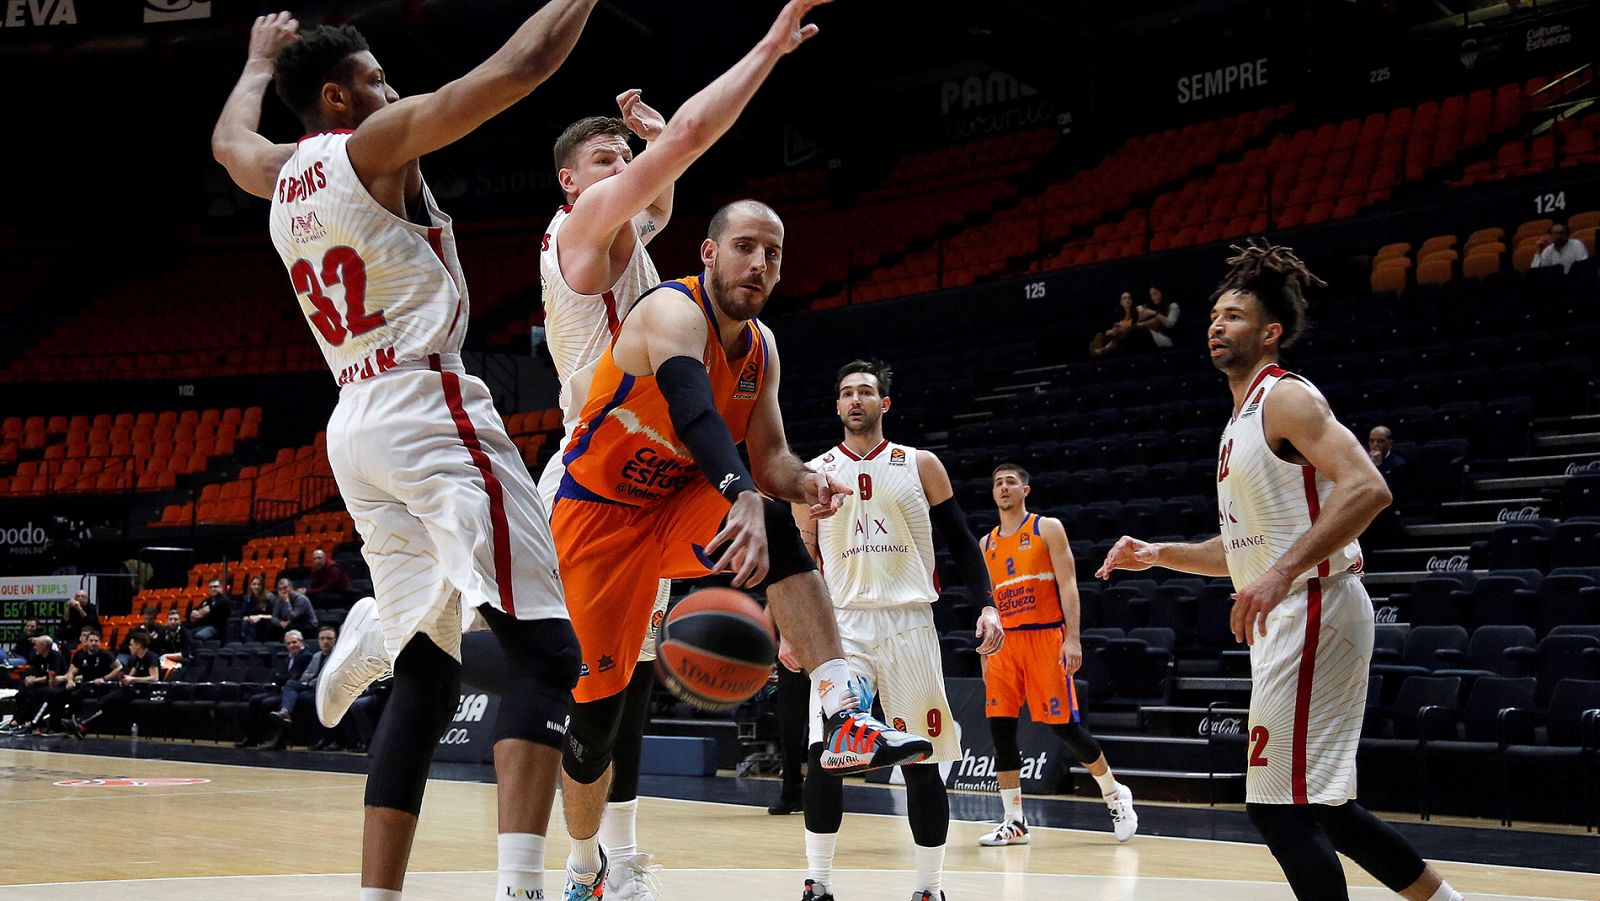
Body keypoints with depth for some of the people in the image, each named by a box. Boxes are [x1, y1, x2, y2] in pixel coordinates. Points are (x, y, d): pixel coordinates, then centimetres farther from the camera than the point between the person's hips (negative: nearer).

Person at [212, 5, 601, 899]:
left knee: (427, 676, 9)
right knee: (545, 649, -15)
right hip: (429, 407, -9)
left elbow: (230, 140, 46)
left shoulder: (281, 175, 20)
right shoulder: (375, 143, 0)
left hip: (355, 426, 9)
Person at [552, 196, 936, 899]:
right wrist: (743, 498, -60)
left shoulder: (761, 347, 1)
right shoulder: (674, 312, -23)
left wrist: (802, 482, -21)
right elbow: (694, 411, -43)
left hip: (677, 507, 5)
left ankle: (846, 720, -39)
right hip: (597, 514, -5)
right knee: (596, 707, -1)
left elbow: (768, 456, 4)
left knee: (774, 529, -29)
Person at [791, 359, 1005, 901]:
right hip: (841, 624, 0)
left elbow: (960, 541, 6)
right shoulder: (814, 475, 9)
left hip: (908, 624, 0)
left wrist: (986, 605, -6)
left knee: (922, 763, 2)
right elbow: (804, 560, 13)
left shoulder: (920, 465, 5)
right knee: (823, 754, -14)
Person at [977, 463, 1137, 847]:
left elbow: (1068, 585, -6)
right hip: (1004, 642, 5)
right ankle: (1013, 822, 3)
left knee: (1064, 725, -6)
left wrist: (1073, 639, -16)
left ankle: (1115, 794, 16)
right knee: (1000, 728, -3)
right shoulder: (987, 544, 15)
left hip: (1046, 638, -5)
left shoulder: (1047, 528, 1)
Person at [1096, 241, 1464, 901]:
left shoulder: (1285, 397, -9)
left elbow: (1367, 488, -24)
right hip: (1287, 621, 10)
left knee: (1279, 805, -10)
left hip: (1313, 609, -10)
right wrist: (1157, 556, 15)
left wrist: (1282, 574, -30)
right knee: (1319, 806, 15)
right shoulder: (1242, 420, 20)